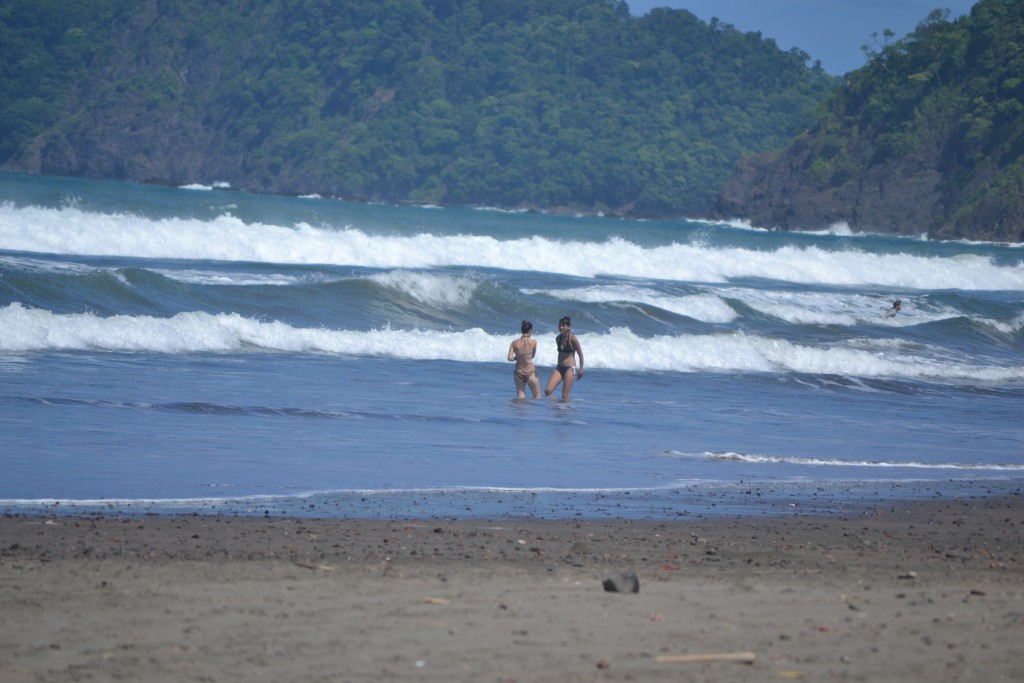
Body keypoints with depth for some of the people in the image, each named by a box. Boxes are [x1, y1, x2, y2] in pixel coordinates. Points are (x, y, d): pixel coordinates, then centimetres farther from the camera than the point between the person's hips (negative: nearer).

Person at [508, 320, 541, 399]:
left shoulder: (514, 343, -2)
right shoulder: (533, 342, -7)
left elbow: (510, 358, -8)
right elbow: (532, 356, 7)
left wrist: (517, 358, 10)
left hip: (518, 372, 3)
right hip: (530, 371, -3)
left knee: (521, 396, 10)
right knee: (537, 397, 7)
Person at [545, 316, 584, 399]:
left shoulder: (572, 339, -11)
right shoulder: (558, 338, 6)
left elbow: (580, 355, -4)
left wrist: (581, 369, -4)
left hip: (570, 368, -6)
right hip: (559, 368, 6)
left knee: (565, 396, -6)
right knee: (547, 391, -8)